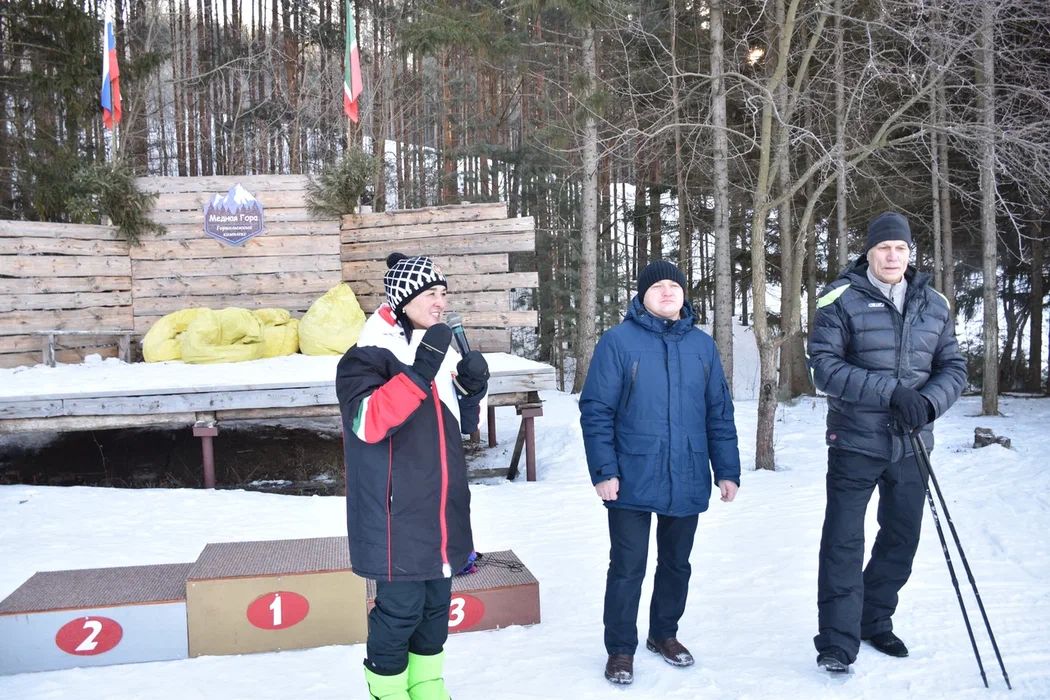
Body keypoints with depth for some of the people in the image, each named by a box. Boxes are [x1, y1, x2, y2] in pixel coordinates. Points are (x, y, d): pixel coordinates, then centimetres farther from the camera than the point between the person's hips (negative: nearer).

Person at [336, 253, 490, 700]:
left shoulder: (441, 350, 10)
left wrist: (471, 388, -3)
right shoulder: (369, 357, -13)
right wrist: (420, 371, -35)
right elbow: (368, 423, -29)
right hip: (398, 518, -7)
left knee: (436, 603, 17)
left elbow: (463, 424, 18)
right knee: (401, 608, 0)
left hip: (442, 512, 8)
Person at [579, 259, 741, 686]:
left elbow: (719, 414, 9)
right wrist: (603, 470, -14)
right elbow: (595, 411, -9)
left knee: (677, 563, 18)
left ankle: (664, 634, 38)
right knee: (627, 567, 4)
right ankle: (620, 649, 21)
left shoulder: (702, 345, 6)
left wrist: (727, 470, 6)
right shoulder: (618, 341, -7)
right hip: (633, 481, -4)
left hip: (687, 481, 4)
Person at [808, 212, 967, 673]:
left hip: (911, 445, 5)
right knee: (844, 543, -2)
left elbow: (953, 367, 7)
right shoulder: (842, 299, -8)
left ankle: (875, 622, 35)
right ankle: (837, 643, 8)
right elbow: (825, 366, -16)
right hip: (855, 443, -5)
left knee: (902, 538, 16)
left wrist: (928, 402, -14)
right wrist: (891, 392, -24)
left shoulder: (934, 304, 6)